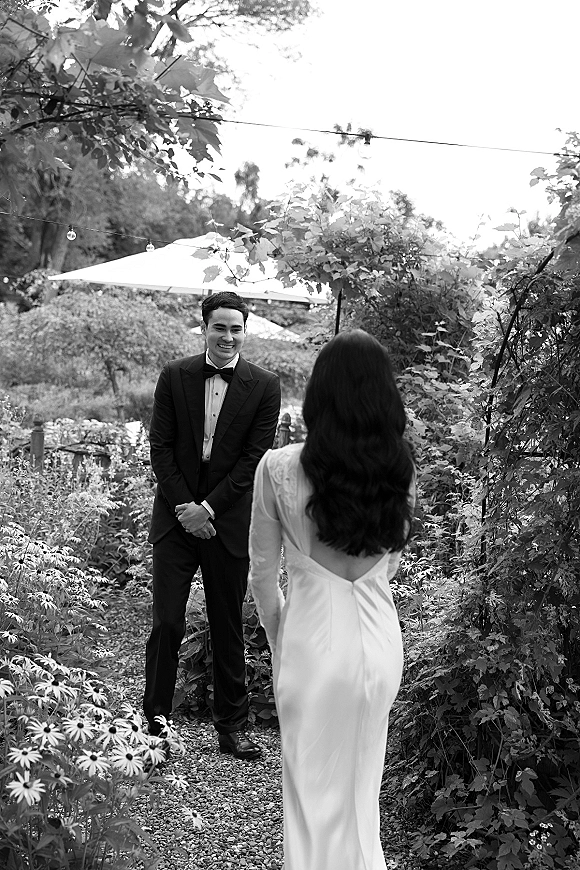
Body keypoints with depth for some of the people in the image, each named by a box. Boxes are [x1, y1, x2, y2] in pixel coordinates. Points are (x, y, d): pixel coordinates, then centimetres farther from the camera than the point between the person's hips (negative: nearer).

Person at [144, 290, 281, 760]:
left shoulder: (265, 386, -1)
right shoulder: (175, 376, 3)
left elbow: (254, 456, -5)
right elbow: (161, 446, 1)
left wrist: (208, 508, -11)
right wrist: (183, 507, -8)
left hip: (229, 522, 0)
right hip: (177, 516, 1)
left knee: (228, 629, 9)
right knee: (167, 623, -2)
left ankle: (232, 726, 22)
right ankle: (154, 722, 13)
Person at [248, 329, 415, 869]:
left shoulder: (279, 468, -14)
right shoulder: (400, 471, -5)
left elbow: (262, 574, -5)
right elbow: (391, 564, 7)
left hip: (314, 642, -3)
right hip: (380, 641, 4)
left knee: (313, 792, 15)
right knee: (362, 788, 24)